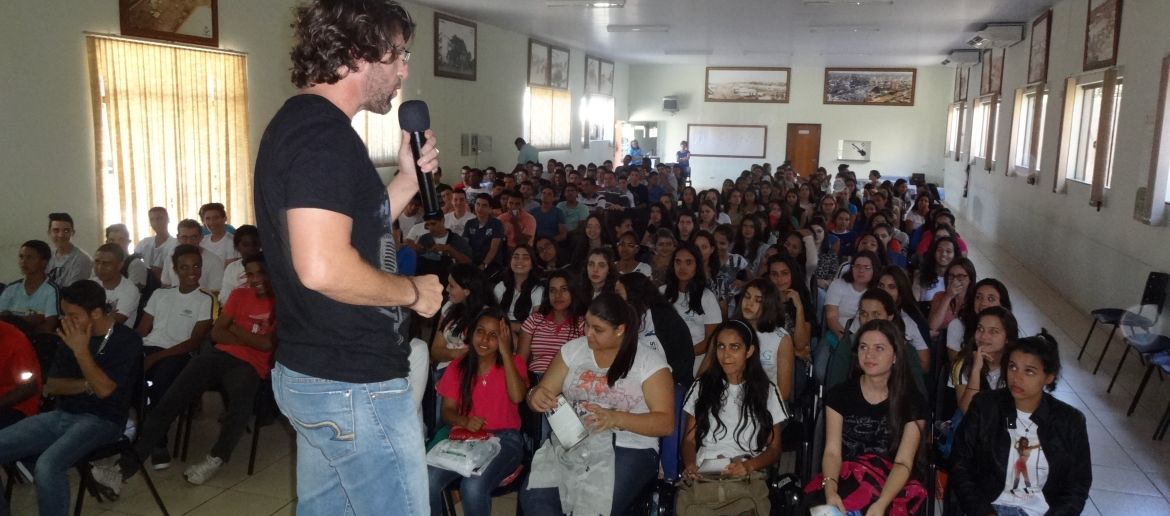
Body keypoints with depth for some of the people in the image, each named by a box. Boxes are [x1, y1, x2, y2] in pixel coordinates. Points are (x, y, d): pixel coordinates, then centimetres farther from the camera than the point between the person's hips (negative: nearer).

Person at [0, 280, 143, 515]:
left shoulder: (127, 340, -10)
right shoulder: (71, 336, 8)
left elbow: (103, 389, -18)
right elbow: (51, 385, 10)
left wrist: (81, 350, -19)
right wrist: (86, 385, -8)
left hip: (100, 421, -7)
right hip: (61, 416, 7)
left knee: (47, 466, -33)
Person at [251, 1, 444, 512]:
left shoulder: (297, 123, 12)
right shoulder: (324, 132, -20)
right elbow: (324, 268, -32)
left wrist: (409, 177, 9)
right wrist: (414, 291, -16)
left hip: (312, 374, 10)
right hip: (354, 384, -10)